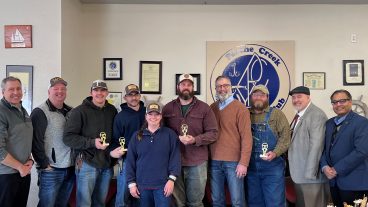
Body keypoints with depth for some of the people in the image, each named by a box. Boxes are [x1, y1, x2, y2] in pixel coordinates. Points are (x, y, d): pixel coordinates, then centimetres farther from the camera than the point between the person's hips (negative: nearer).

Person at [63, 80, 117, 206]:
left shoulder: (112, 110, 7)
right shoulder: (80, 111, -7)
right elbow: (68, 137, -13)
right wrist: (92, 142, -21)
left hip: (107, 164, 5)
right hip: (87, 164, -4)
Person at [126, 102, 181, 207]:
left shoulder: (170, 134, 0)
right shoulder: (137, 136, 5)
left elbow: (175, 158, -3)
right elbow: (130, 161, 5)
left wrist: (171, 179, -10)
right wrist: (131, 183, 2)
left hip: (163, 185, -2)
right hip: (142, 185, 2)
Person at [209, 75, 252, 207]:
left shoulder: (240, 108, -5)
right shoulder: (211, 108, 9)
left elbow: (246, 137, -9)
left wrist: (243, 163, -14)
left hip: (234, 162, -4)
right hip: (214, 161, 4)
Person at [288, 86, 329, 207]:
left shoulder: (316, 115, -14)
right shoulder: (298, 116, 15)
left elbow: (316, 145, -20)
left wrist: (310, 172, -21)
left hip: (310, 174, -8)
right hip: (298, 174, 9)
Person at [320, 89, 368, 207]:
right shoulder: (329, 123, 12)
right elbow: (324, 147, 10)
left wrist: (336, 169, -17)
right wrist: (324, 166, -8)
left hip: (353, 181, -6)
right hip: (334, 180, 6)